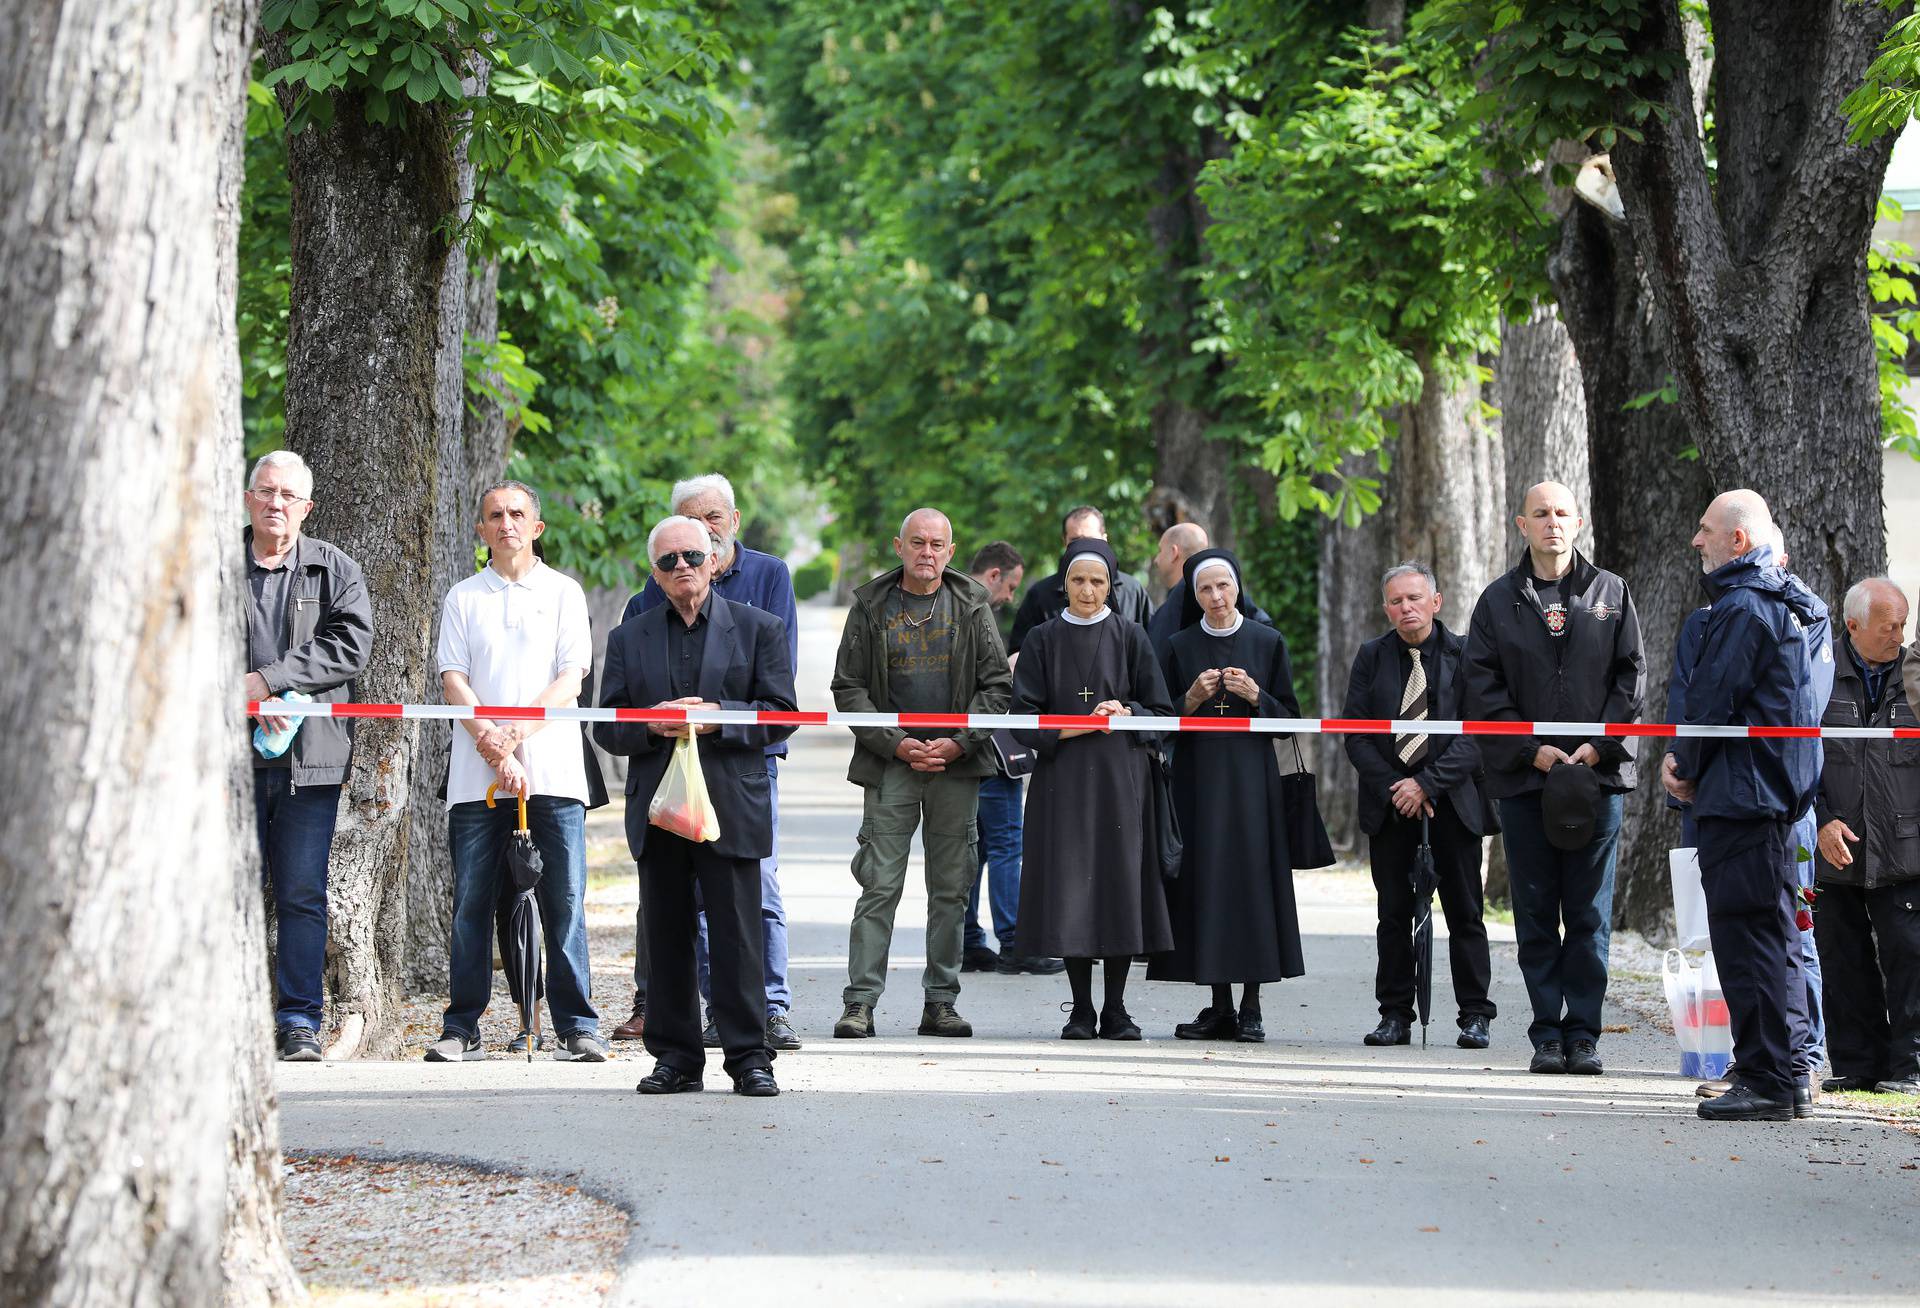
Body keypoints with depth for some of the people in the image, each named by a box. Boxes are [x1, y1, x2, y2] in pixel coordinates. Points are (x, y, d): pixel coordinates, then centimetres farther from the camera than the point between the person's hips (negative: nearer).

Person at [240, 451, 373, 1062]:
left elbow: (351, 644, -4)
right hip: (234, 753, 0)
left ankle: (299, 1022, 4)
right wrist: (246, 697, -16)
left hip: (311, 755, 0)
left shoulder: (335, 570, 9)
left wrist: (268, 679, -12)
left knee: (303, 894, 0)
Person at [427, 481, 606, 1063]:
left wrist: (515, 733, -13)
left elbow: (570, 679, 0)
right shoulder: (463, 598, 12)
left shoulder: (563, 592, 9)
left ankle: (576, 1027, -1)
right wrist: (492, 747, -11)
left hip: (552, 773, -1)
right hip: (475, 774, 1)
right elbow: (453, 680, 4)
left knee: (564, 902, -4)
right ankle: (462, 1028, 7)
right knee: (471, 903, 1)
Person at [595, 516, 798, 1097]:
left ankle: (748, 1056, -1)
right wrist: (650, 724, -11)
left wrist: (716, 718, -14)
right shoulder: (628, 639, 13)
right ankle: (675, 1057, 10)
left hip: (732, 806, -3)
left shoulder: (758, 629, 7)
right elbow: (607, 727, 10)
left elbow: (780, 714, 1)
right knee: (666, 935, 4)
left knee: (737, 934, -5)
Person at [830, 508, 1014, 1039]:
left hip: (957, 763, 2)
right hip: (890, 764, -2)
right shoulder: (871, 607, 3)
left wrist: (959, 742, -9)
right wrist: (895, 743, -10)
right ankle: (860, 1003, -6)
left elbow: (997, 682, 5)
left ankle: (940, 1003, 10)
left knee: (951, 890, 4)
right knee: (879, 886, -7)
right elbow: (849, 687, 2)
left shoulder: (971, 606, 5)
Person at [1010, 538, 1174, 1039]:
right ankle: (1081, 1010, 3)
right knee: (1070, 886, -4)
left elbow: (1161, 711, 6)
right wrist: (1071, 727, -12)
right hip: (1063, 779, 0)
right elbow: (1024, 717, 3)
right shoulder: (1044, 640, 7)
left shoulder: (1129, 637, 6)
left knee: (1119, 884, -4)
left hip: (1120, 777, 0)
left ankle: (1115, 1009, 4)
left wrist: (1126, 713, -12)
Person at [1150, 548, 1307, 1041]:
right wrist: (1193, 698, -10)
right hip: (1197, 776, 1)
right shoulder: (1180, 646, 8)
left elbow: (1290, 717, 5)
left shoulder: (1267, 643, 5)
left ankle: (1251, 1005, -2)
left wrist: (1255, 696, -12)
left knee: (1252, 880, -6)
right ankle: (1219, 1006, 3)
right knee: (1205, 882, -2)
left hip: (1251, 775, -1)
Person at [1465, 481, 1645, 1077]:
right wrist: (1532, 749, -9)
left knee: (1590, 915, 0)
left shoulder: (1610, 594, 8)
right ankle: (1547, 1033, 7)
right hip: (1524, 777, 0)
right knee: (1535, 915, 2)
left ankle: (1582, 1033, 6)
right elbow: (1483, 686, 2)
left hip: (1598, 775, 0)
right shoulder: (1499, 601, 7)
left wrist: (1597, 747, -7)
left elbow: (1632, 676, 5)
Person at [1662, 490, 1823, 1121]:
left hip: (1740, 796, -10)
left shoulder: (1743, 608, -15)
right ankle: (1789, 1078, 18)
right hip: (1777, 794, 10)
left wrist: (1686, 768, -1)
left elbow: (1713, 702, -17)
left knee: (1746, 936, -7)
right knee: (1772, 935, 14)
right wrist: (1687, 763, 10)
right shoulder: (1781, 603, 17)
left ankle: (1767, 1082, -7)